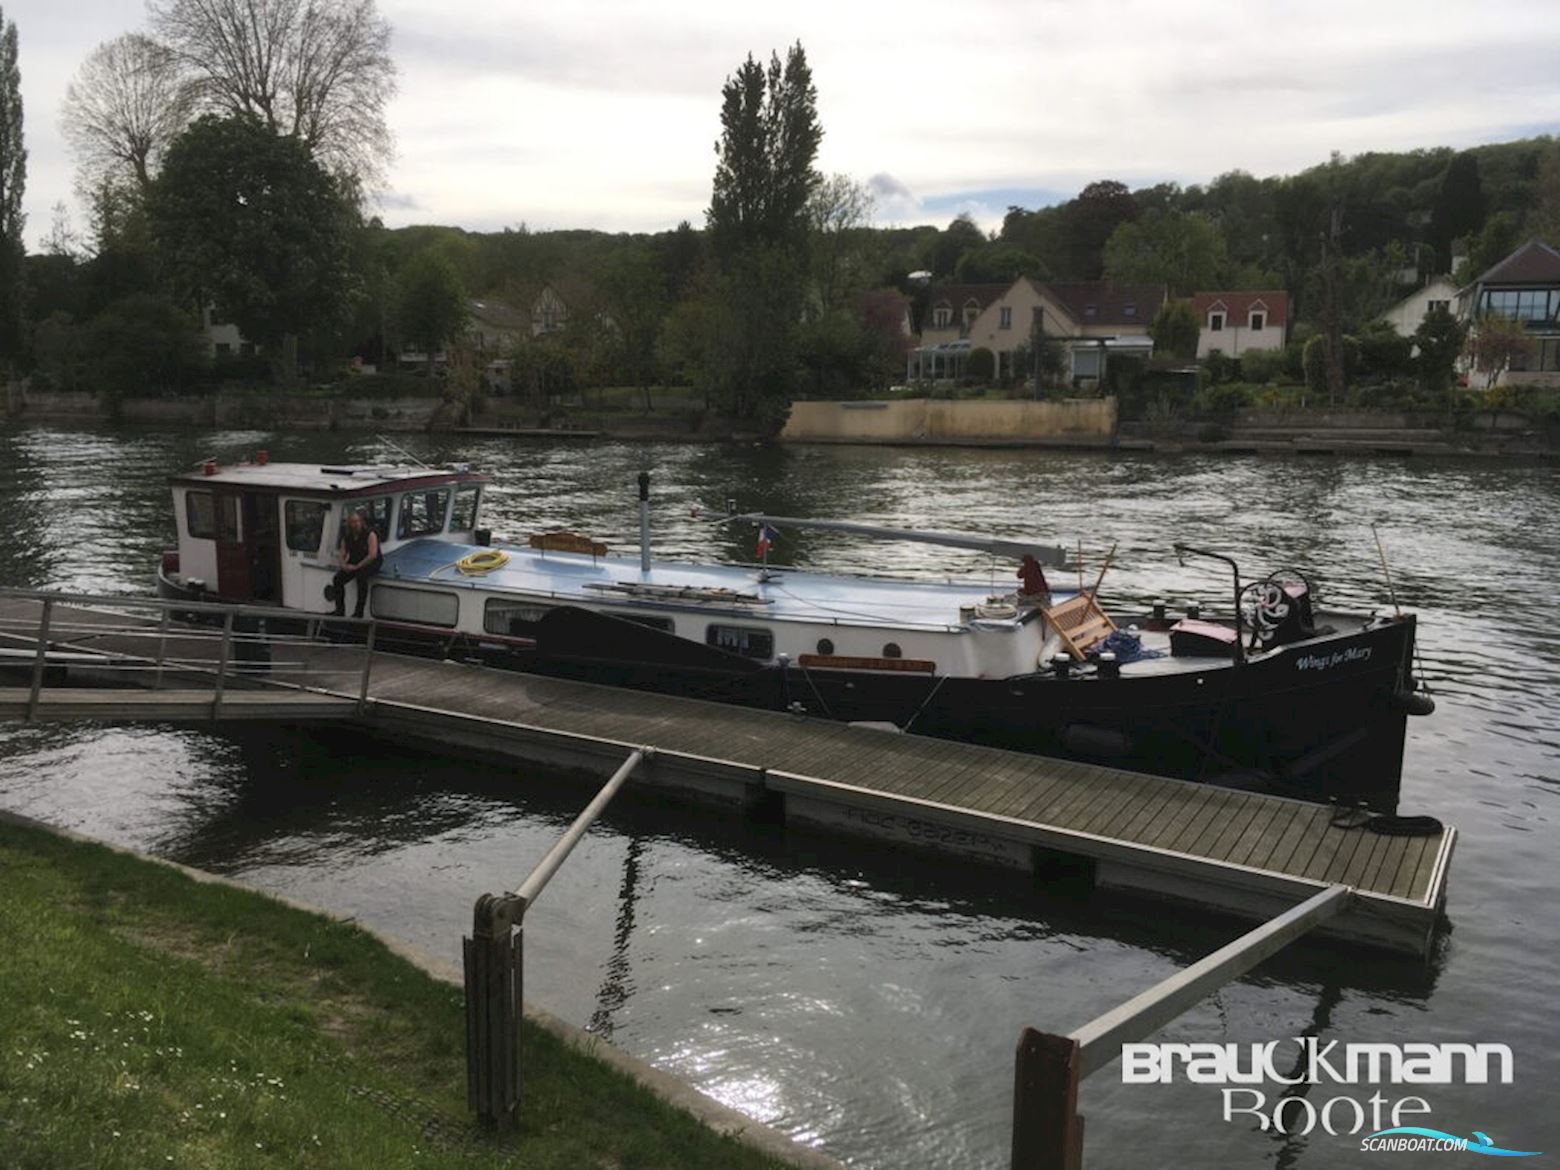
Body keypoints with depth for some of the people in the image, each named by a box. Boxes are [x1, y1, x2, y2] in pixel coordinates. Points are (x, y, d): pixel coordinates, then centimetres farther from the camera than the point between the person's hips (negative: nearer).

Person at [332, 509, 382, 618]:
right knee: (338, 579, -14)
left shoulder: (370, 534, -15)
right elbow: (342, 553, 9)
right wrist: (343, 564, -14)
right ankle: (340, 611, -4)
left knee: (361, 574, -37)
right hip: (354, 564, 6)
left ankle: (359, 612, -30)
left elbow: (373, 555, -23)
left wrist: (357, 567, -24)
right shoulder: (347, 536, 4)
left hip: (372, 564, -6)